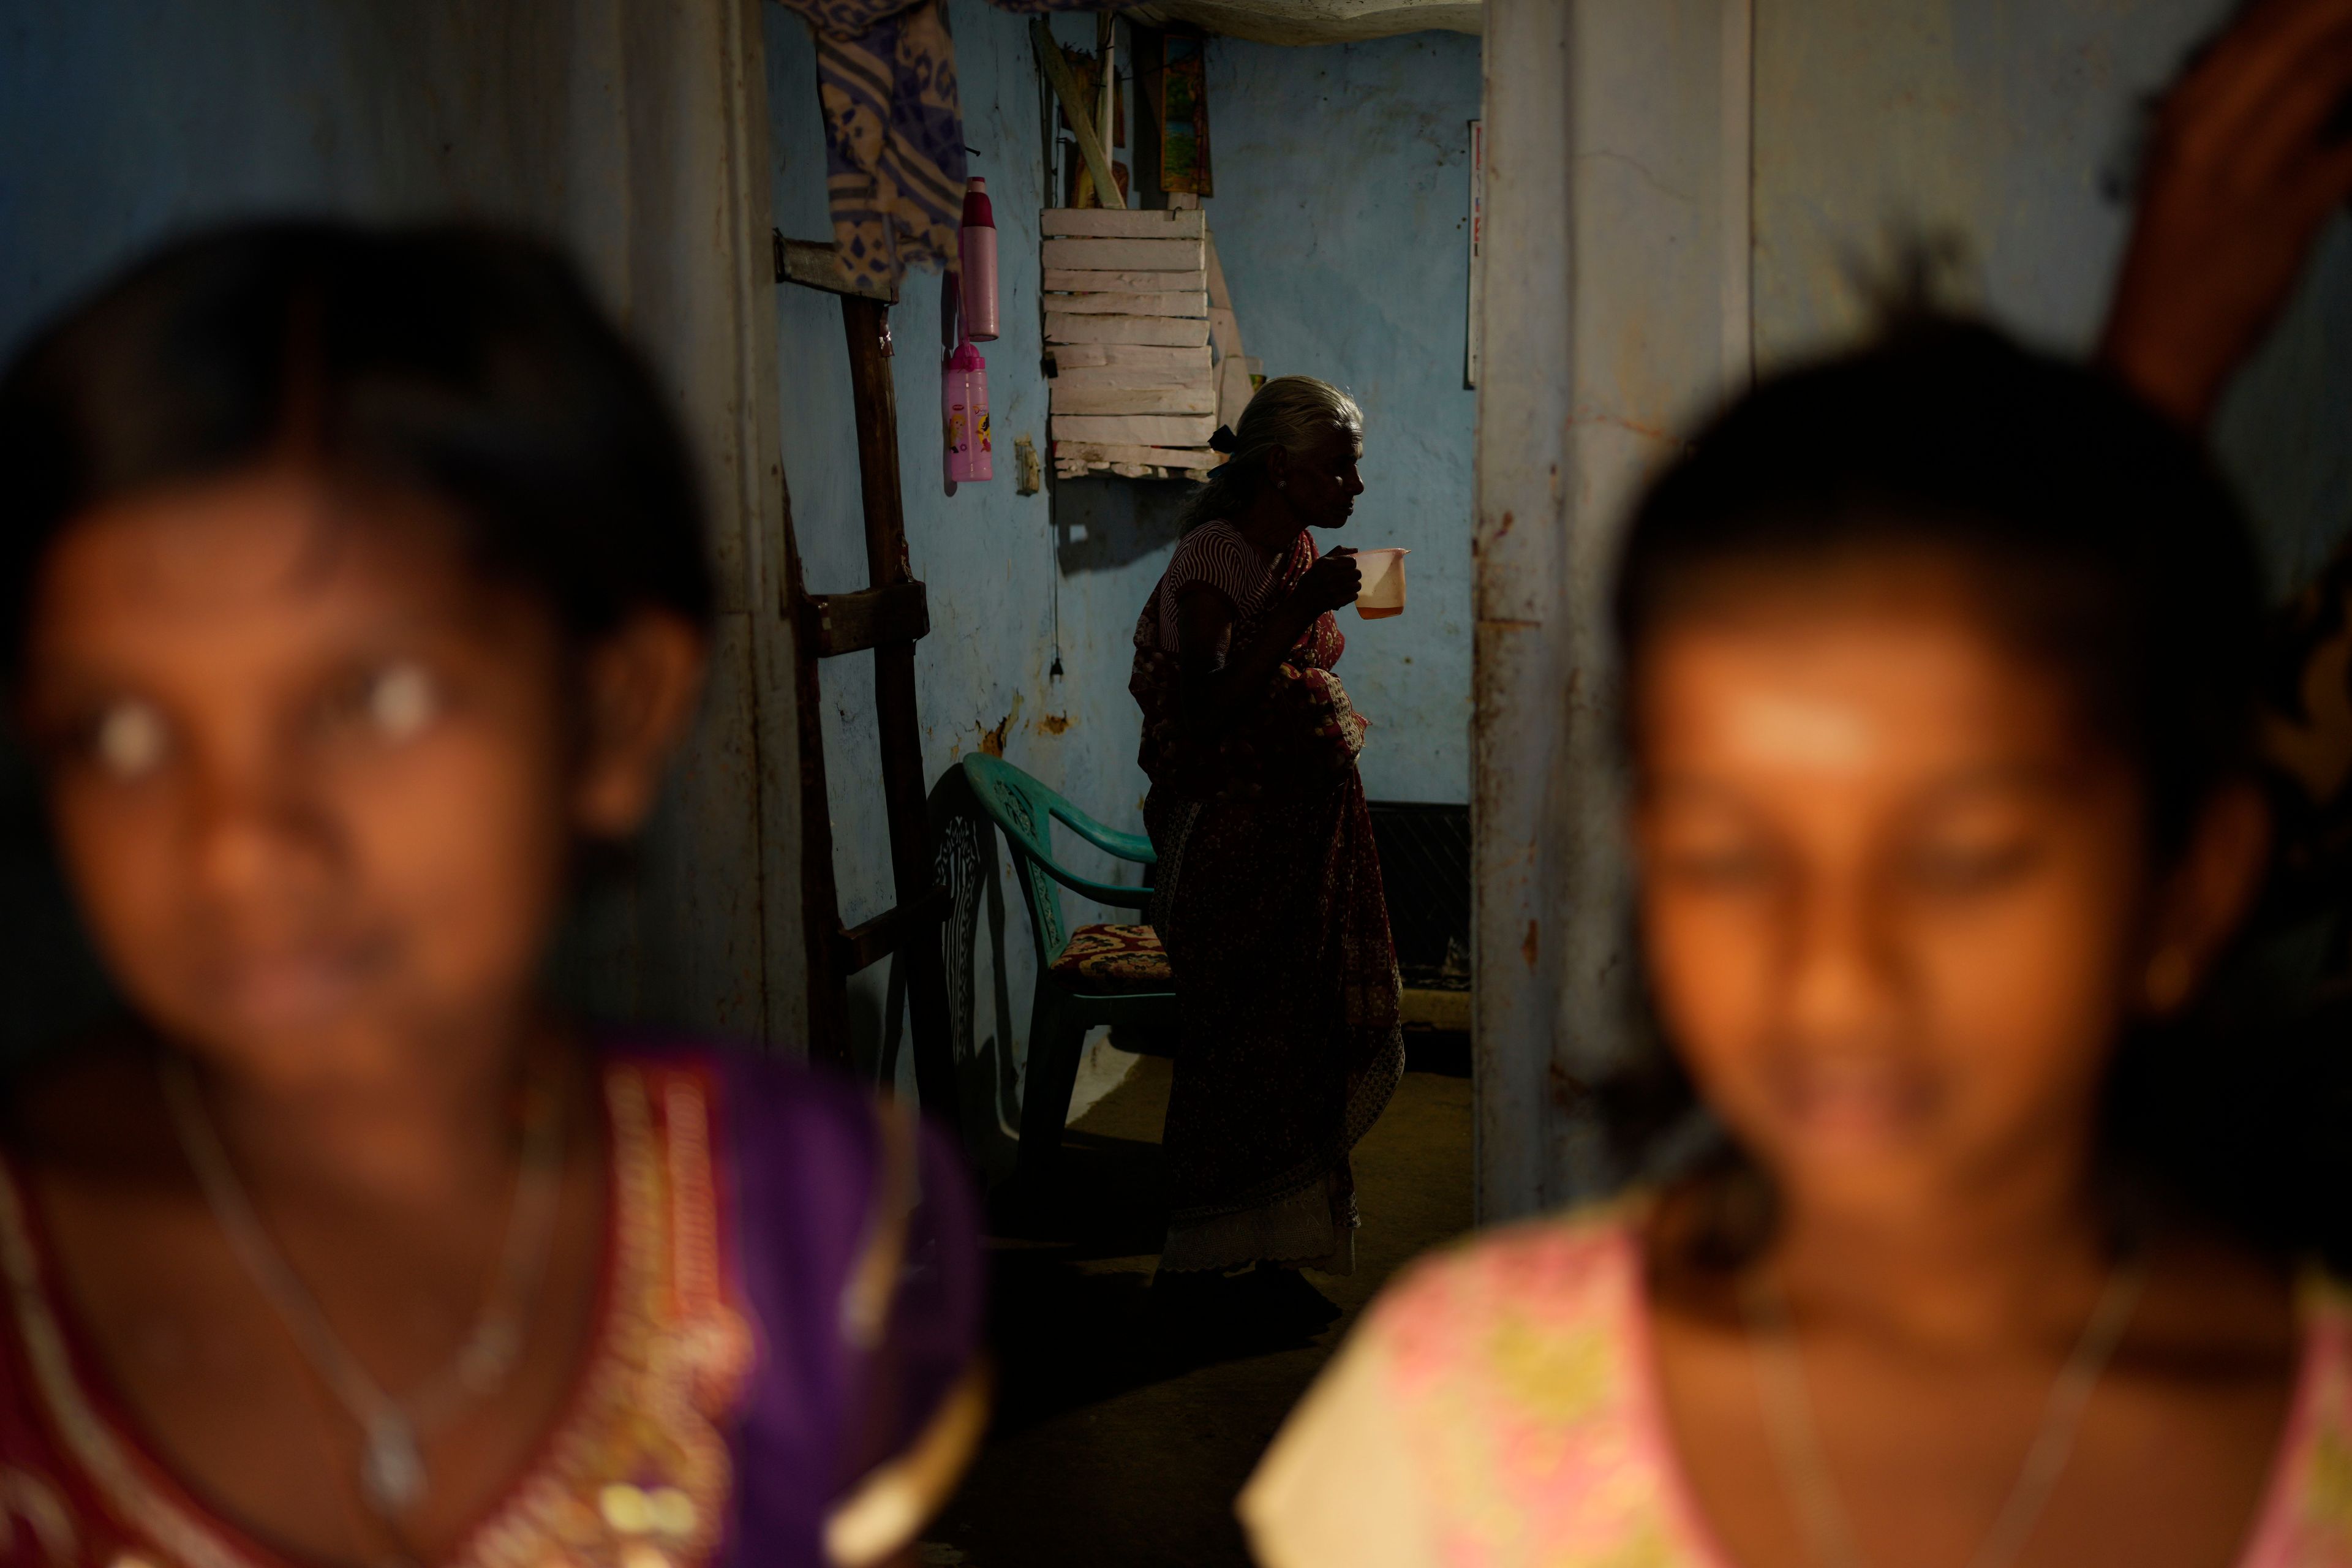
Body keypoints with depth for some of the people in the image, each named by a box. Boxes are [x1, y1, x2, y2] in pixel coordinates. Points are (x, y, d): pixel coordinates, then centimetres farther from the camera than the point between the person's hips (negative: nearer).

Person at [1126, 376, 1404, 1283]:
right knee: (1235, 1047, -5)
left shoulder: (1300, 551, 11)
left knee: (1308, 1043, 12)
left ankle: (1279, 1255, 24)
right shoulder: (1213, 557, -16)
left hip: (1309, 831, 9)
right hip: (1233, 842, -9)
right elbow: (1208, 713, -27)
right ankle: (1196, 1269, 8)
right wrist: (1304, 608, -29)